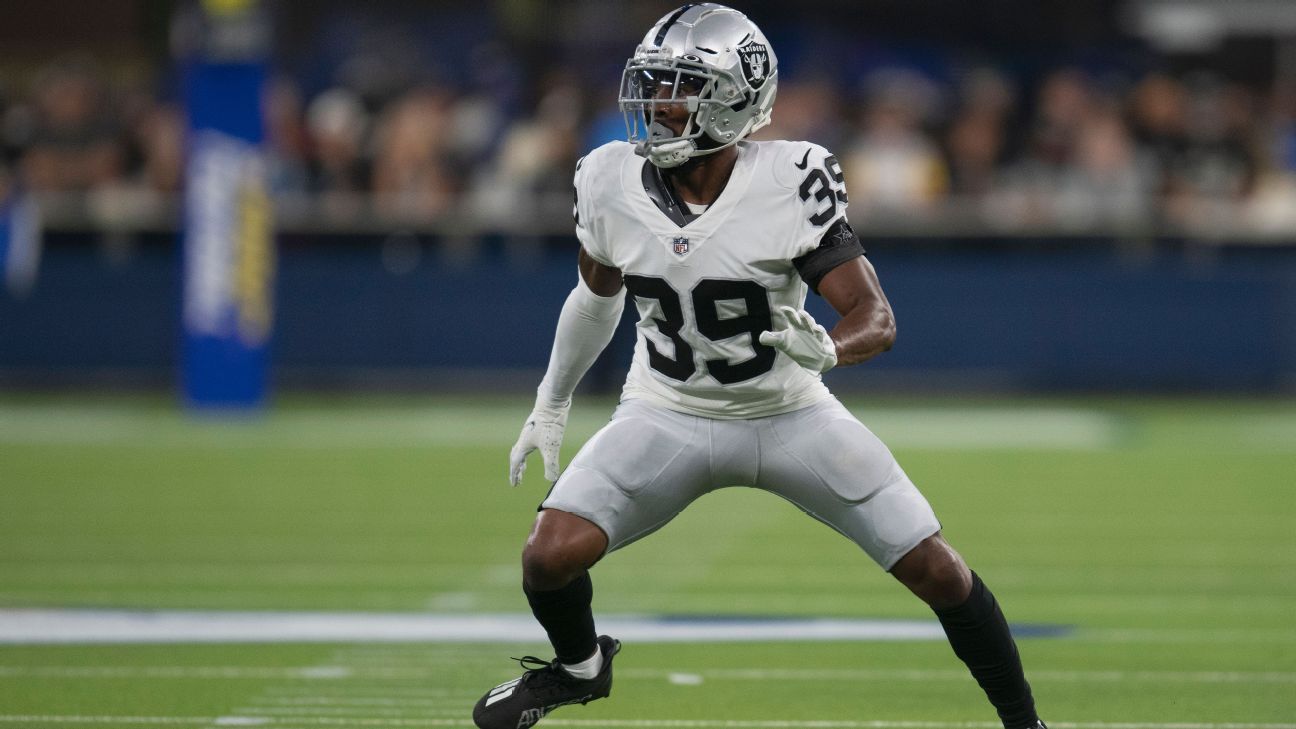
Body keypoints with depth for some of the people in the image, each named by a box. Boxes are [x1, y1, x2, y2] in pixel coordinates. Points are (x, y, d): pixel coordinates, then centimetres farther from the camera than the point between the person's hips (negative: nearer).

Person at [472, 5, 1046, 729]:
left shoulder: (794, 183, -23)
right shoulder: (613, 182, -12)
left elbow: (876, 316, -24)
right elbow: (598, 295, 9)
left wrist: (826, 347, -47)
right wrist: (551, 405, 18)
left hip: (790, 416, -2)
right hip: (668, 416, 2)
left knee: (937, 571, -3)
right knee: (551, 554, -16)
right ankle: (579, 667, 18)